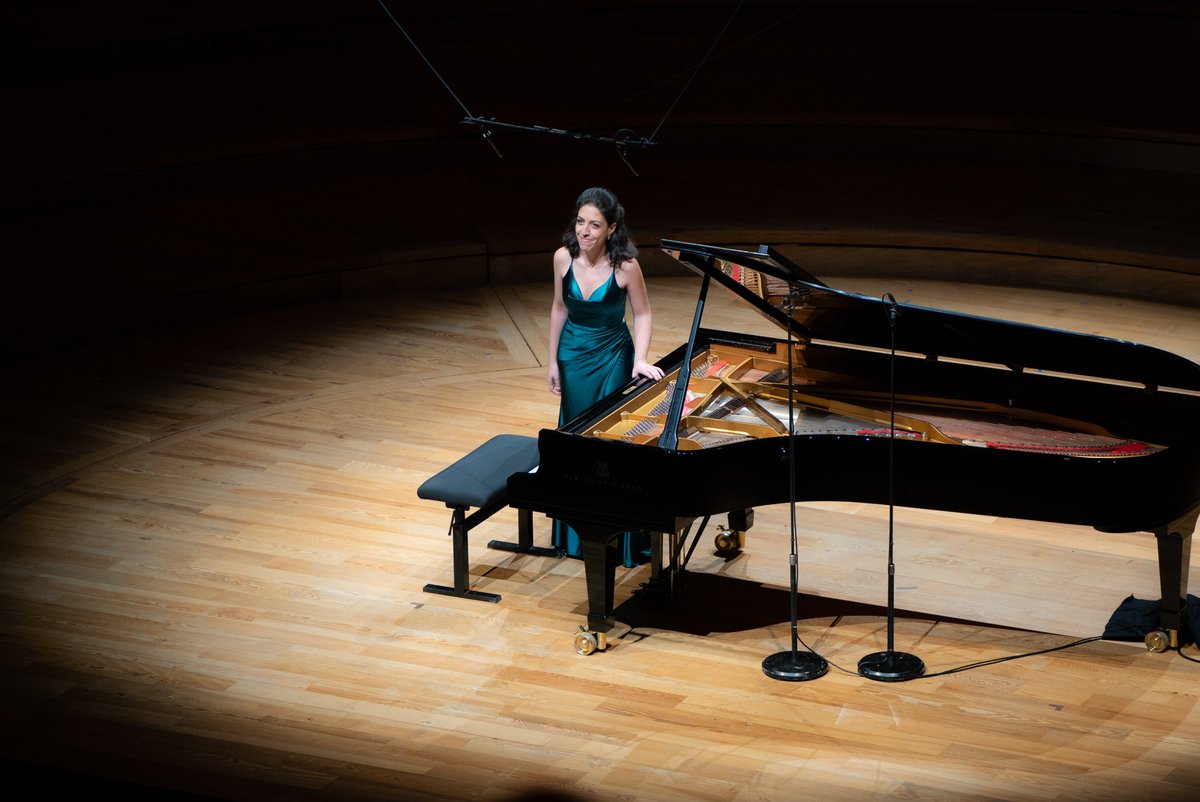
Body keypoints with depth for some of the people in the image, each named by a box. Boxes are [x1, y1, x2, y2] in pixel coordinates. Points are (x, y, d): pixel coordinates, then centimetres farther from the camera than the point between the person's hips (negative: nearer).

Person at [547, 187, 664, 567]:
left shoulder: (625, 266, -22)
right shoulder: (564, 258, -12)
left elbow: (642, 315, -11)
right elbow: (560, 308, 1)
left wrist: (640, 359, -24)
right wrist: (553, 362, 5)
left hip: (612, 357, -4)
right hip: (573, 354, 4)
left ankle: (618, 535, 12)